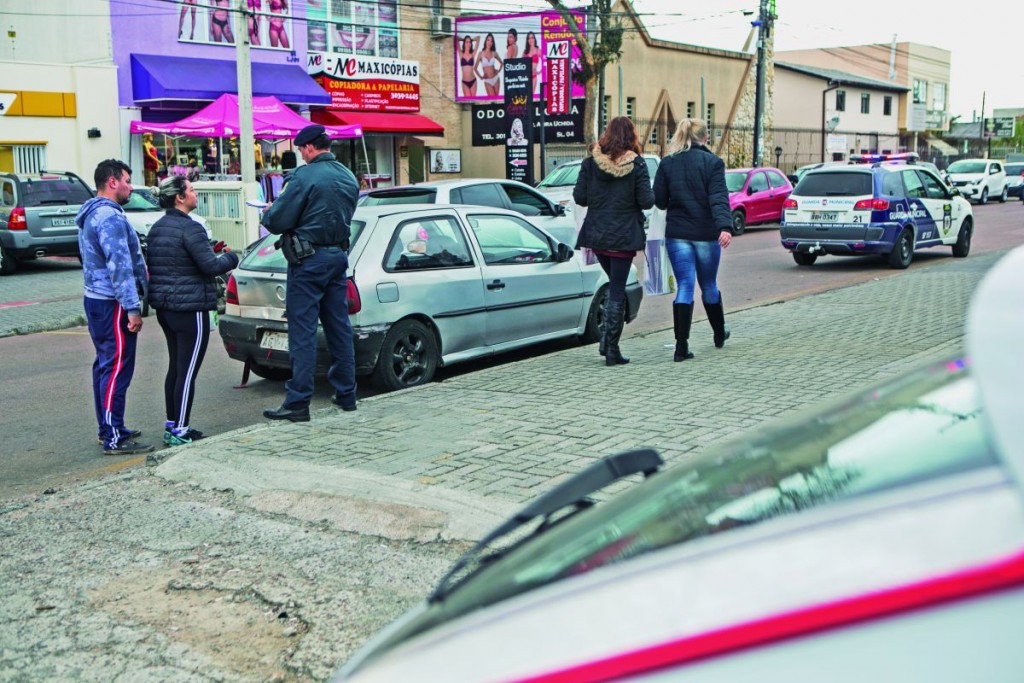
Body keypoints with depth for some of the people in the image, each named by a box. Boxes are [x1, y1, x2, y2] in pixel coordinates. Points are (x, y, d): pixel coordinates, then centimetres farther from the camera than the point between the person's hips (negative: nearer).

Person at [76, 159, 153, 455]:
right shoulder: (110, 217, -17)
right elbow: (119, 266, -23)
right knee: (117, 368, -8)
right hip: (112, 304, -11)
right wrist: (133, 308, -23)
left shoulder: (92, 215, 17)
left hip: (96, 298, 11)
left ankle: (107, 428, 25)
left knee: (105, 364, 16)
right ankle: (114, 438, -6)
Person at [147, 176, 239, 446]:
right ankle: (179, 432, -1)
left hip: (165, 307, 10)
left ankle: (172, 425, 24)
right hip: (190, 308, -10)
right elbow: (211, 266, -20)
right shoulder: (189, 228, -17)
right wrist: (230, 257, 2)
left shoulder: (156, 228, 13)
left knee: (175, 368, 17)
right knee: (187, 372, -4)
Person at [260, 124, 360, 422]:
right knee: (339, 327, 13)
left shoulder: (305, 176, -15)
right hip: (339, 256, 7)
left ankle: (297, 402, -2)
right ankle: (346, 394, 20)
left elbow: (278, 221, -15)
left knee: (303, 332, -4)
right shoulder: (349, 177, 10)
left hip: (309, 260, -7)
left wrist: (268, 212, 9)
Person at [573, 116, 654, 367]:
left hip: (596, 234, 4)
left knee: (614, 285, 21)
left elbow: (579, 197, -2)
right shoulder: (636, 164, -9)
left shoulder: (590, 162, -1)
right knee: (617, 290, 2)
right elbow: (646, 201, -11)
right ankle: (611, 350, 2)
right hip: (623, 236, -3)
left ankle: (606, 341, 16)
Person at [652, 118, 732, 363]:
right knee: (709, 285, 17)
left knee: (684, 287, 0)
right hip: (706, 234, -1)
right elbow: (719, 198, -18)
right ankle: (719, 334, 37)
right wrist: (725, 226, -27)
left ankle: (681, 346, -10)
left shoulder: (667, 164, 2)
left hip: (677, 234, 1)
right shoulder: (712, 162, -6)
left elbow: (659, 200, 3)